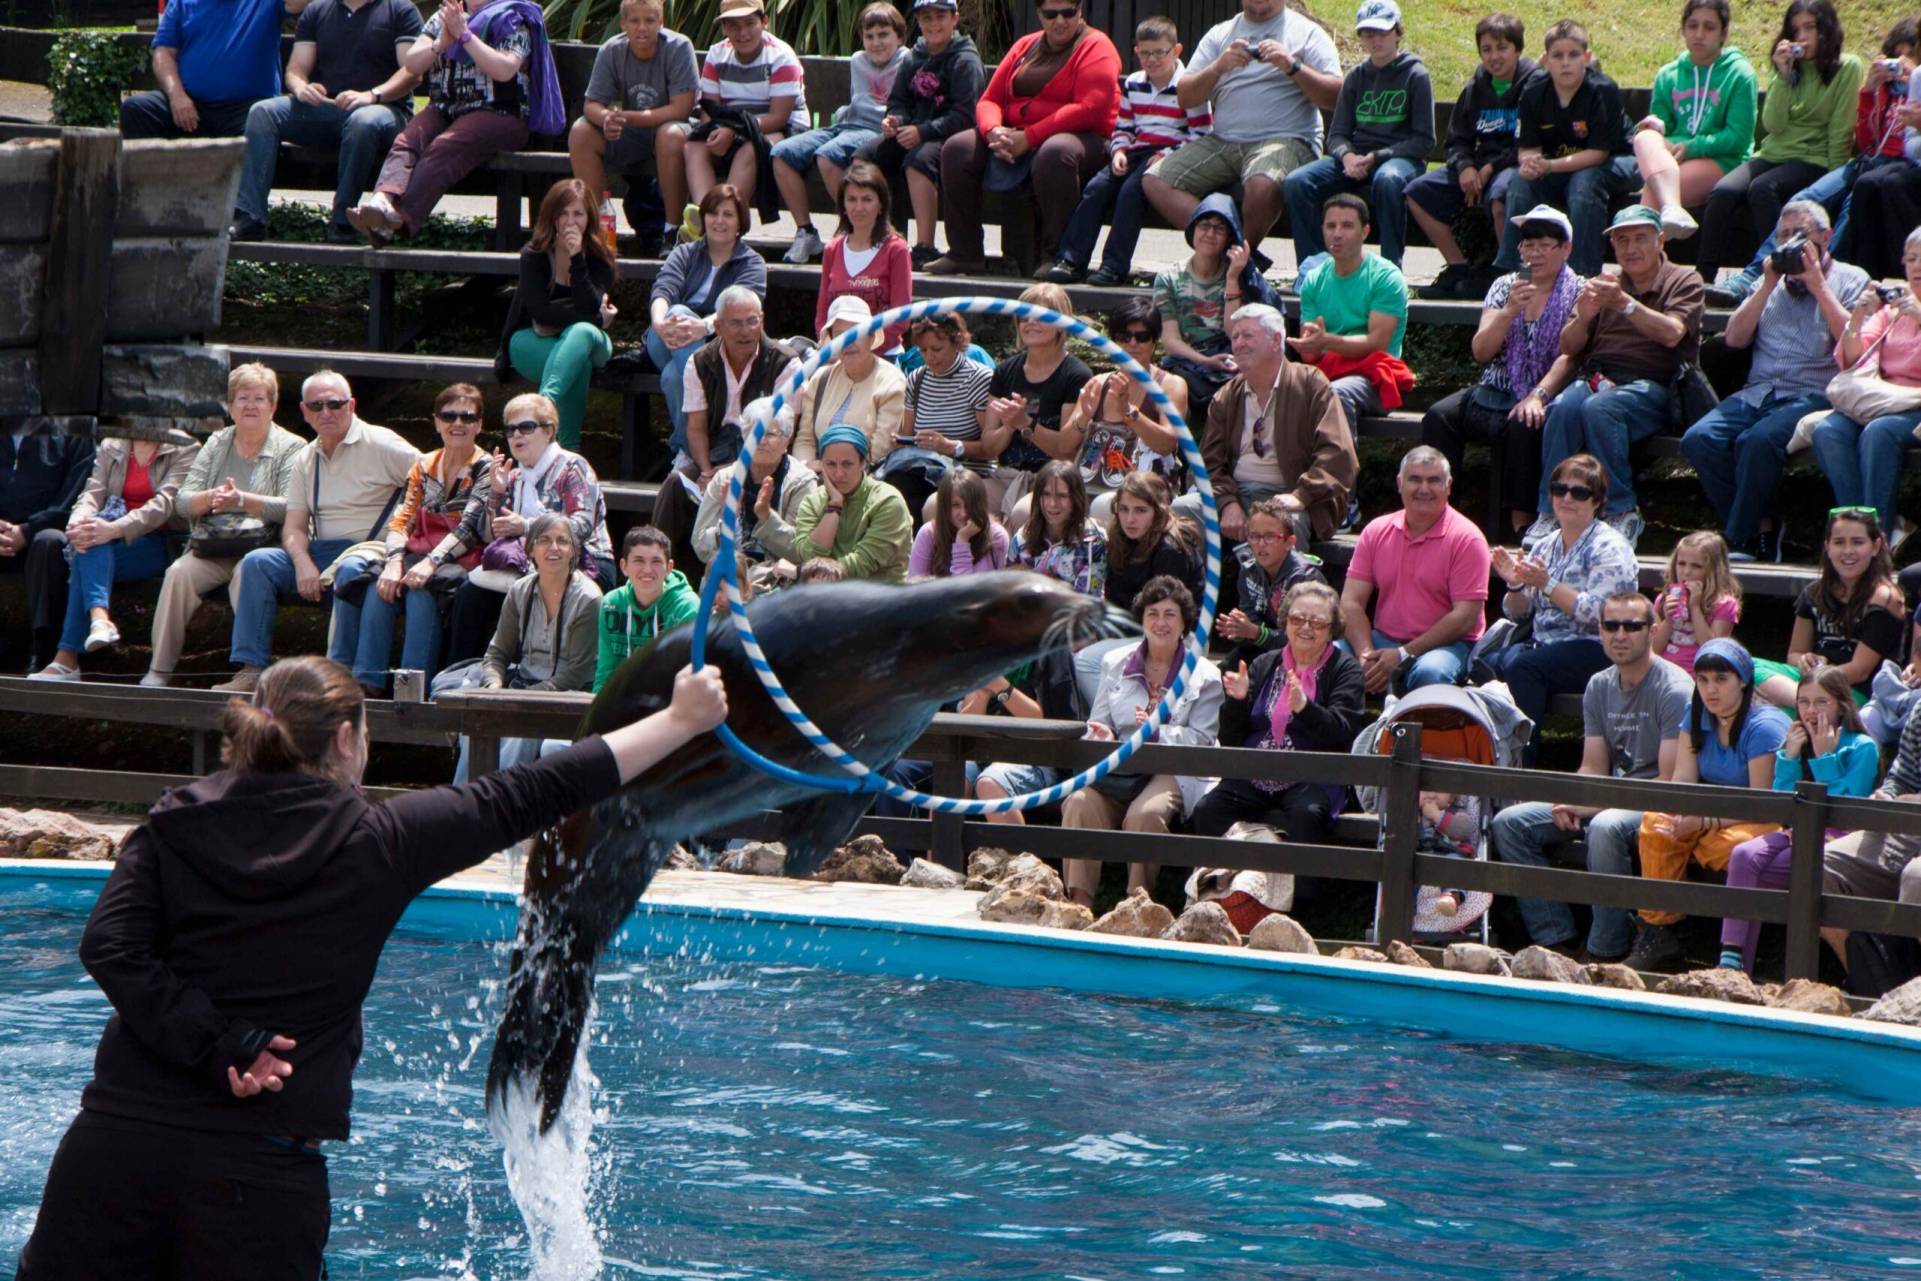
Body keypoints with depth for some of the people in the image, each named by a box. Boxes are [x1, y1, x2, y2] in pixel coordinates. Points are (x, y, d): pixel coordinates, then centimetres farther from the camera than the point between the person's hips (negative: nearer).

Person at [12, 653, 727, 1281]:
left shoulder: (176, 823, 6)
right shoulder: (378, 841, 1)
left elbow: (110, 948, -6)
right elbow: (536, 796, 6)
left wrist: (219, 1047, -9)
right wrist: (680, 721, 14)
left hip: (121, 1131, 2)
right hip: (264, 1169, -2)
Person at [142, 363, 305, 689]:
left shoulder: (291, 448, 5)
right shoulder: (217, 444, 18)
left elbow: (291, 508, -10)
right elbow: (181, 503, 10)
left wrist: (242, 500, -21)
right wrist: (211, 498, -12)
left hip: (262, 548, -4)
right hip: (211, 550, 4)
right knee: (179, 573, -25)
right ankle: (159, 670, -25)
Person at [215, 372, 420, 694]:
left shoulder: (381, 445, -2)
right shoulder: (306, 459, 17)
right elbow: (294, 526, 12)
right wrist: (303, 563, -11)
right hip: (320, 555, 6)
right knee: (257, 562, -14)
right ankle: (251, 670, -20)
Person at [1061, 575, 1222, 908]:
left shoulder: (1204, 677, 7)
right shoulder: (1115, 663, 17)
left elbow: (1202, 739, -1)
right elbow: (1098, 724, 15)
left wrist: (1157, 731, -17)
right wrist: (1102, 737, -10)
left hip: (1172, 771, -3)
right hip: (1117, 767, 3)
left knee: (1146, 813, -35)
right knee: (1080, 804, -28)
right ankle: (1079, 900, -29)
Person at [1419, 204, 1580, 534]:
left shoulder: (1577, 293, 3)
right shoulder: (1504, 287, 14)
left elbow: (1569, 358, -9)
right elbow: (1481, 352, 4)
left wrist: (1537, 396, -24)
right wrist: (1510, 311, -11)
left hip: (1544, 394, -4)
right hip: (1495, 394, 4)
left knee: (1525, 425, -37)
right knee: (1439, 416, -21)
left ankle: (1522, 522, -33)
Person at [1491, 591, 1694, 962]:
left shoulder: (1674, 689, -13)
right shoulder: (1599, 686, 10)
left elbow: (1671, 782, -19)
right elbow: (1593, 768, 11)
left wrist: (1595, 805, -24)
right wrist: (1570, 803, -13)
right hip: (1608, 799, 8)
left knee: (1605, 828, -39)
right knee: (1510, 823, -6)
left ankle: (1606, 955, -29)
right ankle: (1554, 941, -13)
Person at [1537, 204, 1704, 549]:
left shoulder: (1684, 282, 11)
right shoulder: (1603, 285, 23)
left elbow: (1671, 334, -9)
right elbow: (1568, 349, 15)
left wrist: (1625, 304, -20)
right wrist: (1583, 317, -6)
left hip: (1650, 387, -3)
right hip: (1595, 377, 3)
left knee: (1599, 408, -36)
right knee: (1564, 407, -32)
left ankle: (1622, 512, -29)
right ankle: (1550, 512, -31)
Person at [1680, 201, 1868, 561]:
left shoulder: (1849, 280, 11)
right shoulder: (1772, 279, 26)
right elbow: (1735, 338, 14)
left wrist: (1817, 285, -4)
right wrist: (1768, 286, 6)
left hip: (1813, 394, -5)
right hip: (1757, 393, 5)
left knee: (1758, 440, -35)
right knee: (1699, 439, -22)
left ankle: (1742, 541, -23)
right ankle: (1760, 532, -16)